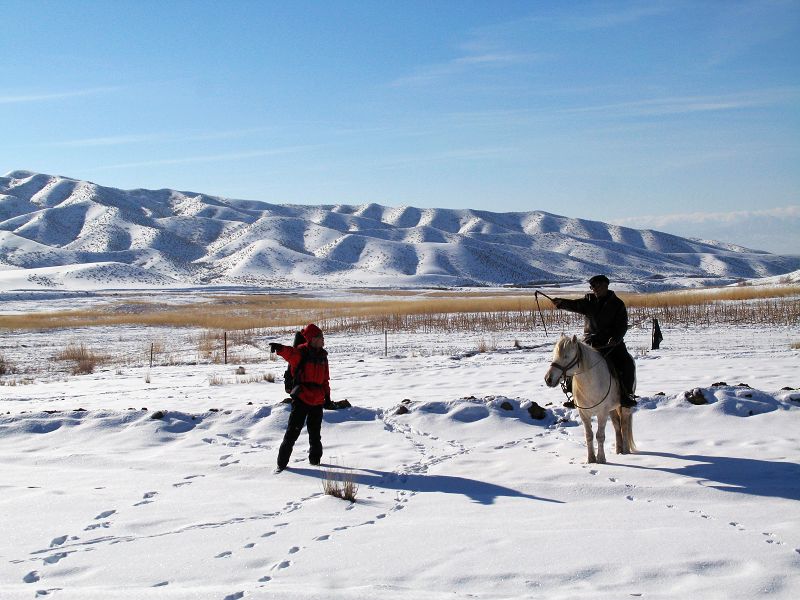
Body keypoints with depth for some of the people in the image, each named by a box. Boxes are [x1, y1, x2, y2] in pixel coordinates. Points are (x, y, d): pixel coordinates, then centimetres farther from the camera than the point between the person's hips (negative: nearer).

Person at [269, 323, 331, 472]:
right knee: (293, 429, -5)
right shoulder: (301, 353, -9)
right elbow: (290, 352, -32)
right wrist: (279, 348, -53)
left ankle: (315, 458, 30)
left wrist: (327, 394, 16)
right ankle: (282, 462, 2)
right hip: (301, 398, -5)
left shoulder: (322, 355, 11)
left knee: (315, 432, 15)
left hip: (318, 400, 5)